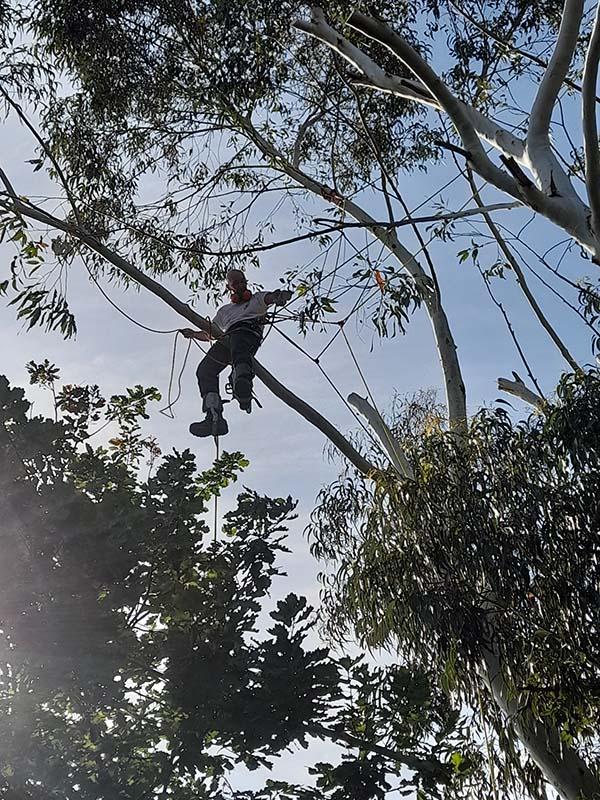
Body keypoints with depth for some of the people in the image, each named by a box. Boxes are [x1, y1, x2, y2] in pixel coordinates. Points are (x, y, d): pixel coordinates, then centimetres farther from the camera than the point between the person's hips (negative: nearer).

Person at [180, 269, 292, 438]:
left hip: (248, 330, -5)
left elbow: (270, 297, 7)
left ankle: (243, 385, -74)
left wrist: (280, 295, -19)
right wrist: (193, 333, 23)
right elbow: (209, 334, 45)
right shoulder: (224, 310, 45)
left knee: (238, 348, -43)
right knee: (204, 370, -21)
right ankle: (214, 417, -35)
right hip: (227, 339, 5)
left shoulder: (256, 298, 32)